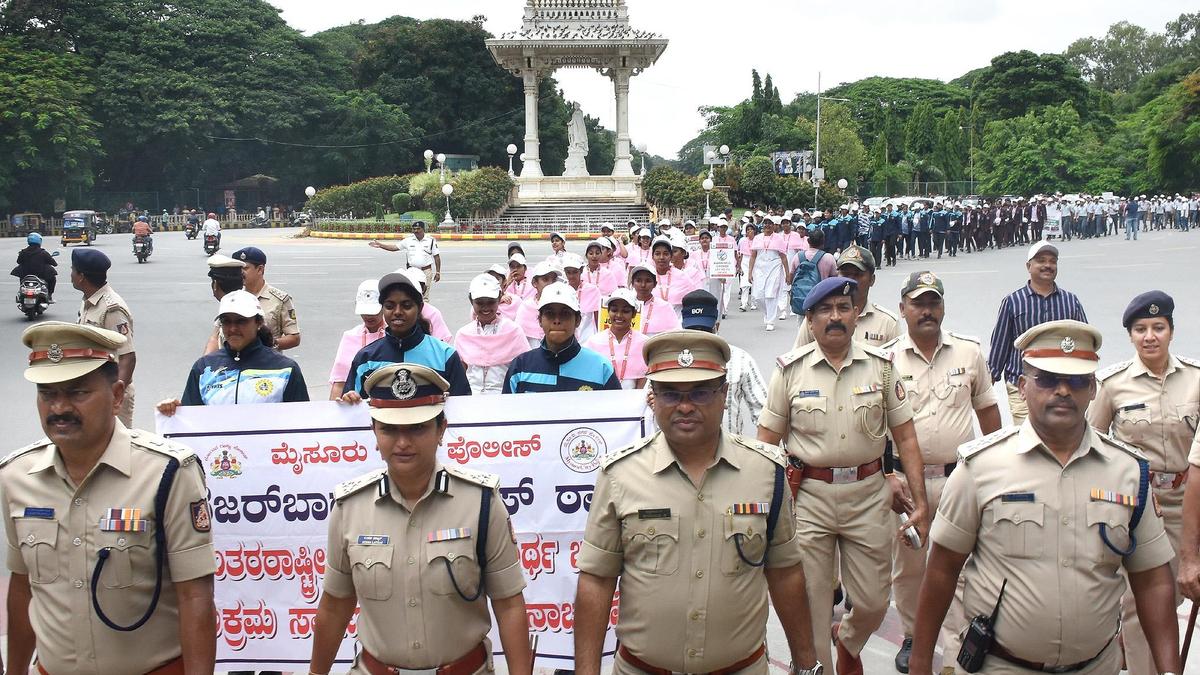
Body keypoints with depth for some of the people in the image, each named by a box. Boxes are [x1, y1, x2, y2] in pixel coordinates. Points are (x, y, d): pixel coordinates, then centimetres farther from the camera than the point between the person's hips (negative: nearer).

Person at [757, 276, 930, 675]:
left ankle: (847, 642, 43)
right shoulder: (790, 369, -2)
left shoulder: (880, 365, 3)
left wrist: (920, 502, -1)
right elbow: (767, 441, 0)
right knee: (808, 604, 4)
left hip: (868, 495, 2)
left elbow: (905, 437, 4)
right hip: (808, 495, -1)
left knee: (873, 604, 10)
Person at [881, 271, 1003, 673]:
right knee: (907, 567, 12)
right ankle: (913, 636, 31)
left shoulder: (969, 352, 3)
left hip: (959, 477, 0)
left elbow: (987, 411, 12)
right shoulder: (886, 359, -3)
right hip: (905, 479, 0)